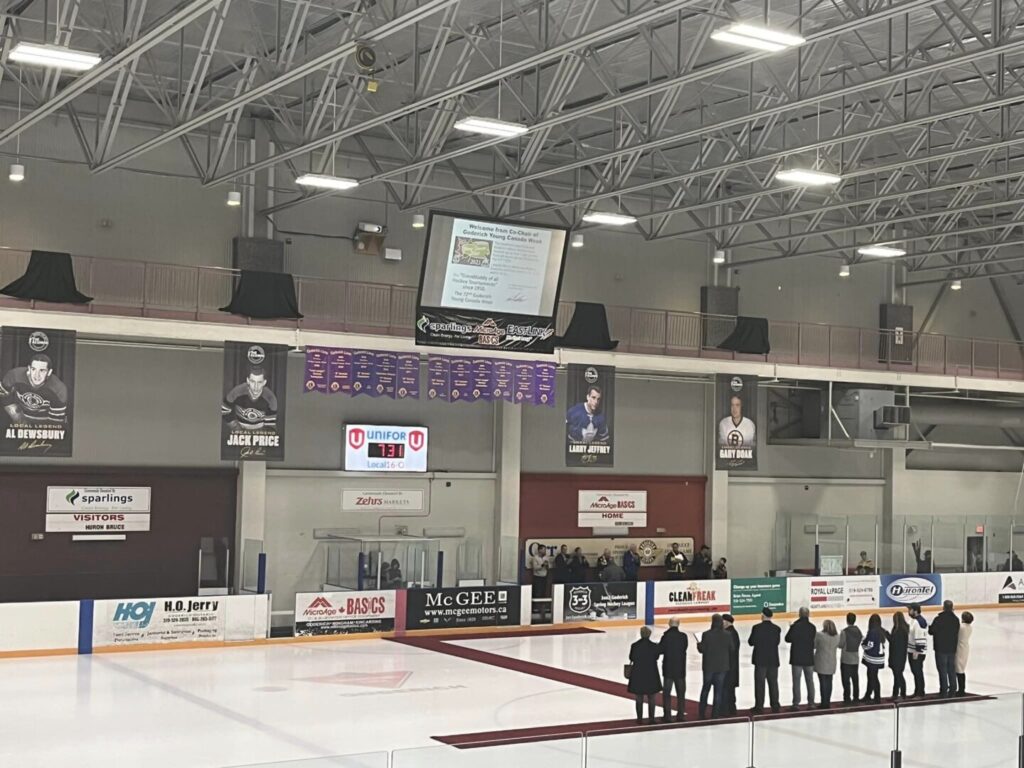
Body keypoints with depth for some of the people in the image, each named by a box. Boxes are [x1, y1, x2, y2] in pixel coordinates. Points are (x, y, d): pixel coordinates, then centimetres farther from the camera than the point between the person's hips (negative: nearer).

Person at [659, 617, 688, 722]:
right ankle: (681, 715, 15)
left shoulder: (666, 636, -15)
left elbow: (660, 650, -12)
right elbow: (685, 647, 5)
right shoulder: (683, 636, -7)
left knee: (666, 693, 7)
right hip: (680, 669, 2)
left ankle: (667, 716, 5)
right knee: (681, 693, 13)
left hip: (668, 668, -2)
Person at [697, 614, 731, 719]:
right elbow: (731, 651, 0)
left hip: (709, 666, -1)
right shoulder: (727, 636, -8)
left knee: (706, 688, 15)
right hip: (722, 667, 1)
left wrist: (698, 644, 9)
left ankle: (702, 712, 17)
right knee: (719, 690, 8)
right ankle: (715, 713, 9)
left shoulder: (706, 635, -15)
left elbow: (702, 649, -11)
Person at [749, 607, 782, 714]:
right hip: (773, 660, 3)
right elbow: (777, 642, 6)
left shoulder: (757, 628, -12)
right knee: (773, 683, 11)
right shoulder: (777, 629, -3)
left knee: (760, 683, 1)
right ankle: (775, 706, 16)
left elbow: (751, 642, -7)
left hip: (760, 660, -3)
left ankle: (759, 706, 2)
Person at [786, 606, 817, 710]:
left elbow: (788, 639, -9)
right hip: (809, 658, 4)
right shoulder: (812, 627, -4)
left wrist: (791, 629, 6)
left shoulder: (795, 626, -16)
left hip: (797, 658, -4)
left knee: (796, 680, 2)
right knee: (810, 680, 14)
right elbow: (814, 641, 7)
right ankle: (811, 702, 19)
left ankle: (796, 703, 0)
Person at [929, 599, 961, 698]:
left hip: (941, 649, -5)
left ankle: (944, 691, 1)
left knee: (943, 670, 0)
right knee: (951, 670, 14)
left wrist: (930, 627, 10)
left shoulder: (938, 619, -17)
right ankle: (952, 690, 19)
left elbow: (931, 631, -11)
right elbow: (957, 632, 8)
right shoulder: (956, 619, 1)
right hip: (952, 649, 5)